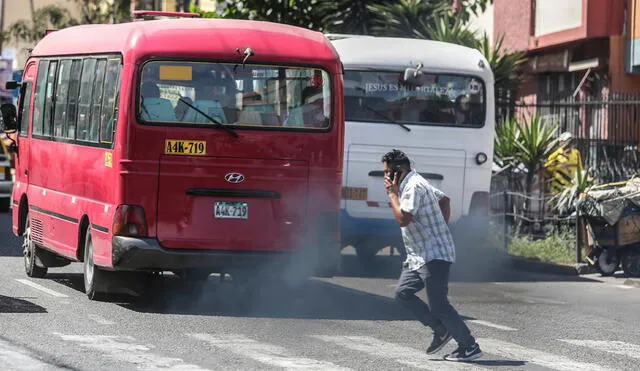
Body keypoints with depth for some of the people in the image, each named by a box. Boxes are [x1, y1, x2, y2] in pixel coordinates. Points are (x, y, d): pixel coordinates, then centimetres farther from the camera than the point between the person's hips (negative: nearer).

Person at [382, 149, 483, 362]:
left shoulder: (413, 187, -17)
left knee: (438, 304, -10)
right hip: (419, 256, 11)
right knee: (403, 292, 8)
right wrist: (441, 229, 21)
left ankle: (470, 347, -5)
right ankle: (441, 330, 12)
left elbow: (403, 219, -25)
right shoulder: (414, 184, 17)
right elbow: (444, 200, 28)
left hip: (434, 256, -11)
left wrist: (392, 194, -14)